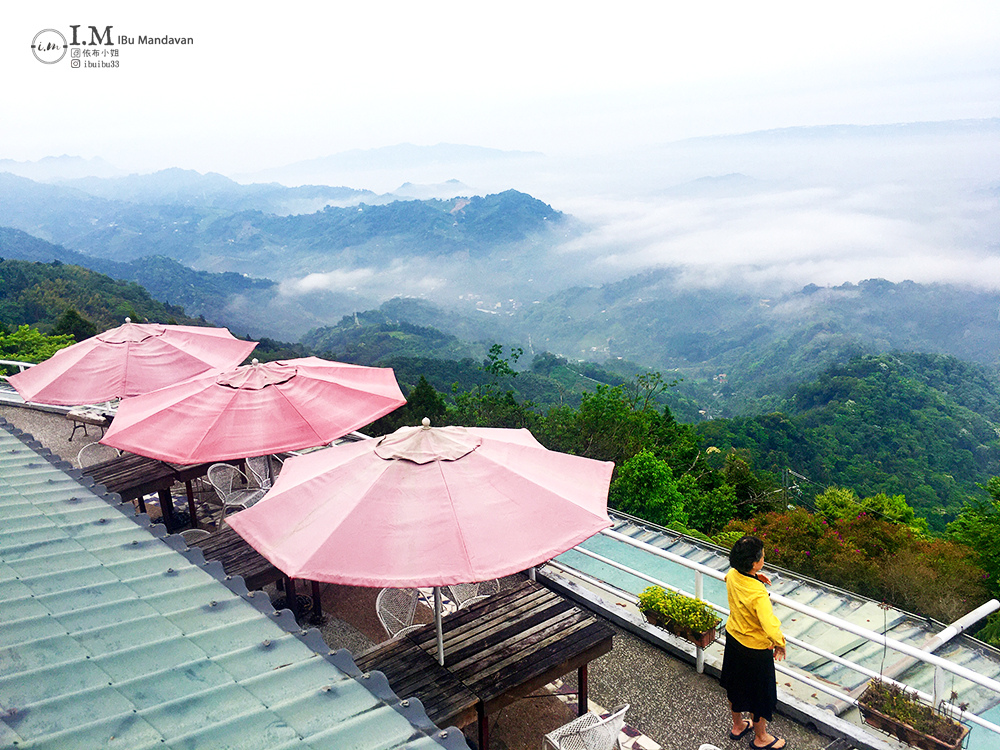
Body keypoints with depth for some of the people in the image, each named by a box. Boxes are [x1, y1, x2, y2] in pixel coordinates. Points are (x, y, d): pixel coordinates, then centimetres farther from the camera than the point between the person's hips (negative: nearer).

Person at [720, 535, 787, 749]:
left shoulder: (732, 575, -16)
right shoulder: (758, 594, -38)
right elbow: (771, 629, -42)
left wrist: (755, 577, -3)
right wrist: (780, 645, -22)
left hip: (733, 637, 7)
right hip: (755, 649, -7)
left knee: (735, 685, 27)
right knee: (760, 694, 18)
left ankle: (737, 726, 50)